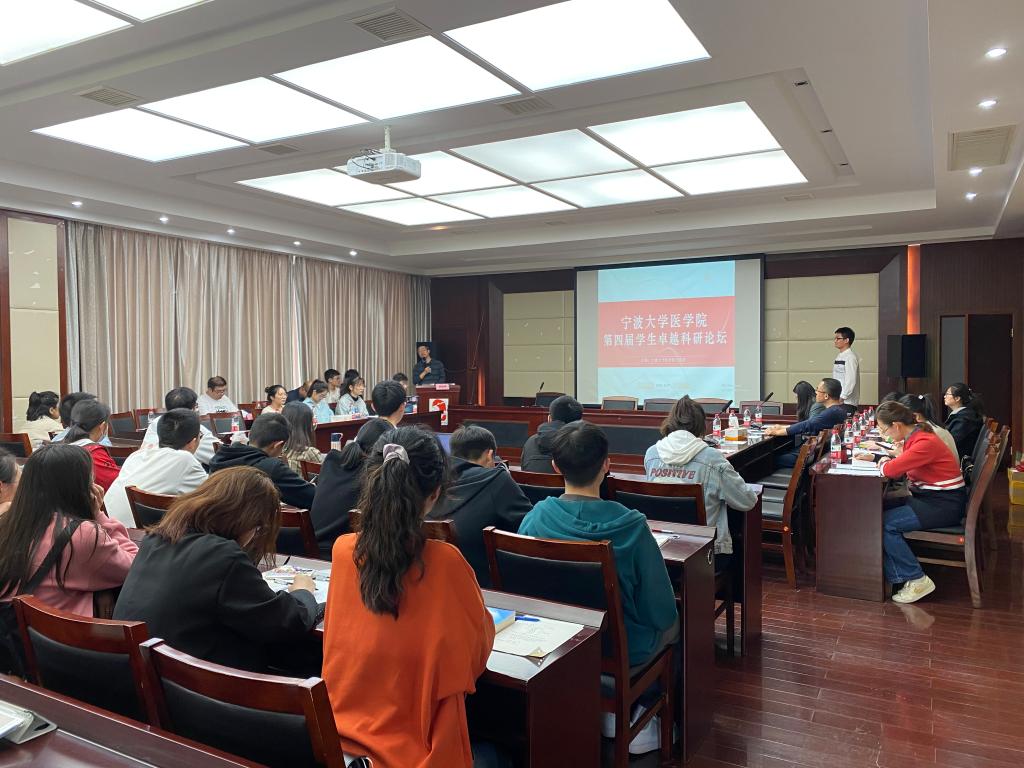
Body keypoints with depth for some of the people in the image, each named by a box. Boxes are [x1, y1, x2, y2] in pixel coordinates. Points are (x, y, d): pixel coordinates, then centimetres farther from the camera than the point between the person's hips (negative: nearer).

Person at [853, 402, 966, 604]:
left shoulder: (925, 443, -24)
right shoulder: (913, 437, 6)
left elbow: (890, 470, -29)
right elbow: (899, 465, 17)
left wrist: (883, 462, -6)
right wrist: (876, 458, 2)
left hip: (944, 505, -10)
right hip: (927, 498, 10)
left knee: (886, 523, -16)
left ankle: (917, 580, -4)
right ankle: (894, 576, 3)